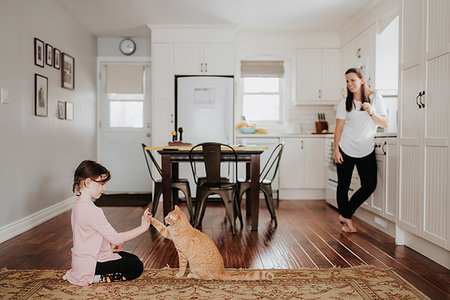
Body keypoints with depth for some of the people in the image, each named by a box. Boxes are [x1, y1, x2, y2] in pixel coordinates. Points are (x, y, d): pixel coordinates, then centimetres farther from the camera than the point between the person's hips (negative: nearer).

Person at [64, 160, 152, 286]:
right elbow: (116, 238, -26)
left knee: (133, 259, 17)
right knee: (136, 267, -2)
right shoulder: (91, 211, -28)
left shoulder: (78, 204, 3)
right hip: (89, 265, -10)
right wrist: (143, 227, -22)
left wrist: (109, 245, 6)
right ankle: (92, 278, -5)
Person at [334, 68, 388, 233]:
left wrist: (371, 113, -16)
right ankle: (346, 220, 21)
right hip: (346, 150, -1)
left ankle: (345, 216, 13)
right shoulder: (344, 104, 2)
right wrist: (336, 150, -8)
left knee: (369, 186, -4)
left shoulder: (375, 99, 3)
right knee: (343, 185, 3)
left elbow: (385, 123, 1)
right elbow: (338, 128, 0)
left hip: (366, 151, 1)